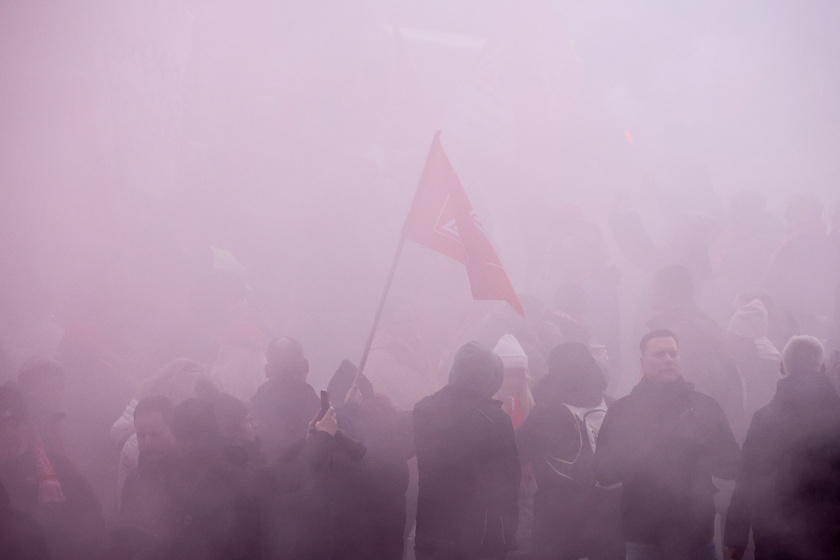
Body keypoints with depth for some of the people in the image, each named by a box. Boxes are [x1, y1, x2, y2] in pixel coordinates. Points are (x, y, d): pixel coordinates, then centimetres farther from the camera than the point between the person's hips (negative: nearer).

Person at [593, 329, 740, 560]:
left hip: (697, 534, 1)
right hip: (643, 539, -1)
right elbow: (603, 472, 0)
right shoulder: (622, 411, 5)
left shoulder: (705, 406, 7)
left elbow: (730, 465, 4)